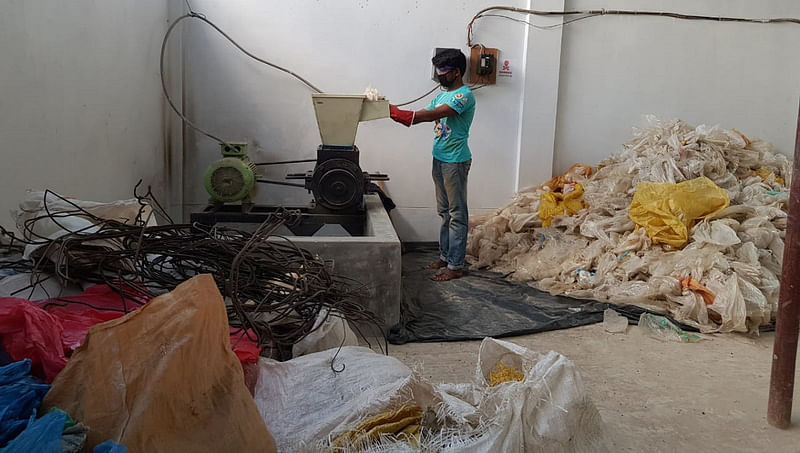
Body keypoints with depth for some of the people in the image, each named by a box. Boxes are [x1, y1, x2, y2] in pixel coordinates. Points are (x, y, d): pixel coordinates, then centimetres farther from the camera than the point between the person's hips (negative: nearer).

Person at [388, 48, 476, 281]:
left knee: (457, 214, -3)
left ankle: (455, 266, 1)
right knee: (445, 212, 15)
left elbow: (434, 114, -26)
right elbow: (420, 116, 13)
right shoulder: (442, 95, 16)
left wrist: (400, 113, -27)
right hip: (439, 159, 9)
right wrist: (396, 112, -3)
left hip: (455, 161, -9)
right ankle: (445, 256, 26)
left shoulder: (464, 95, -15)